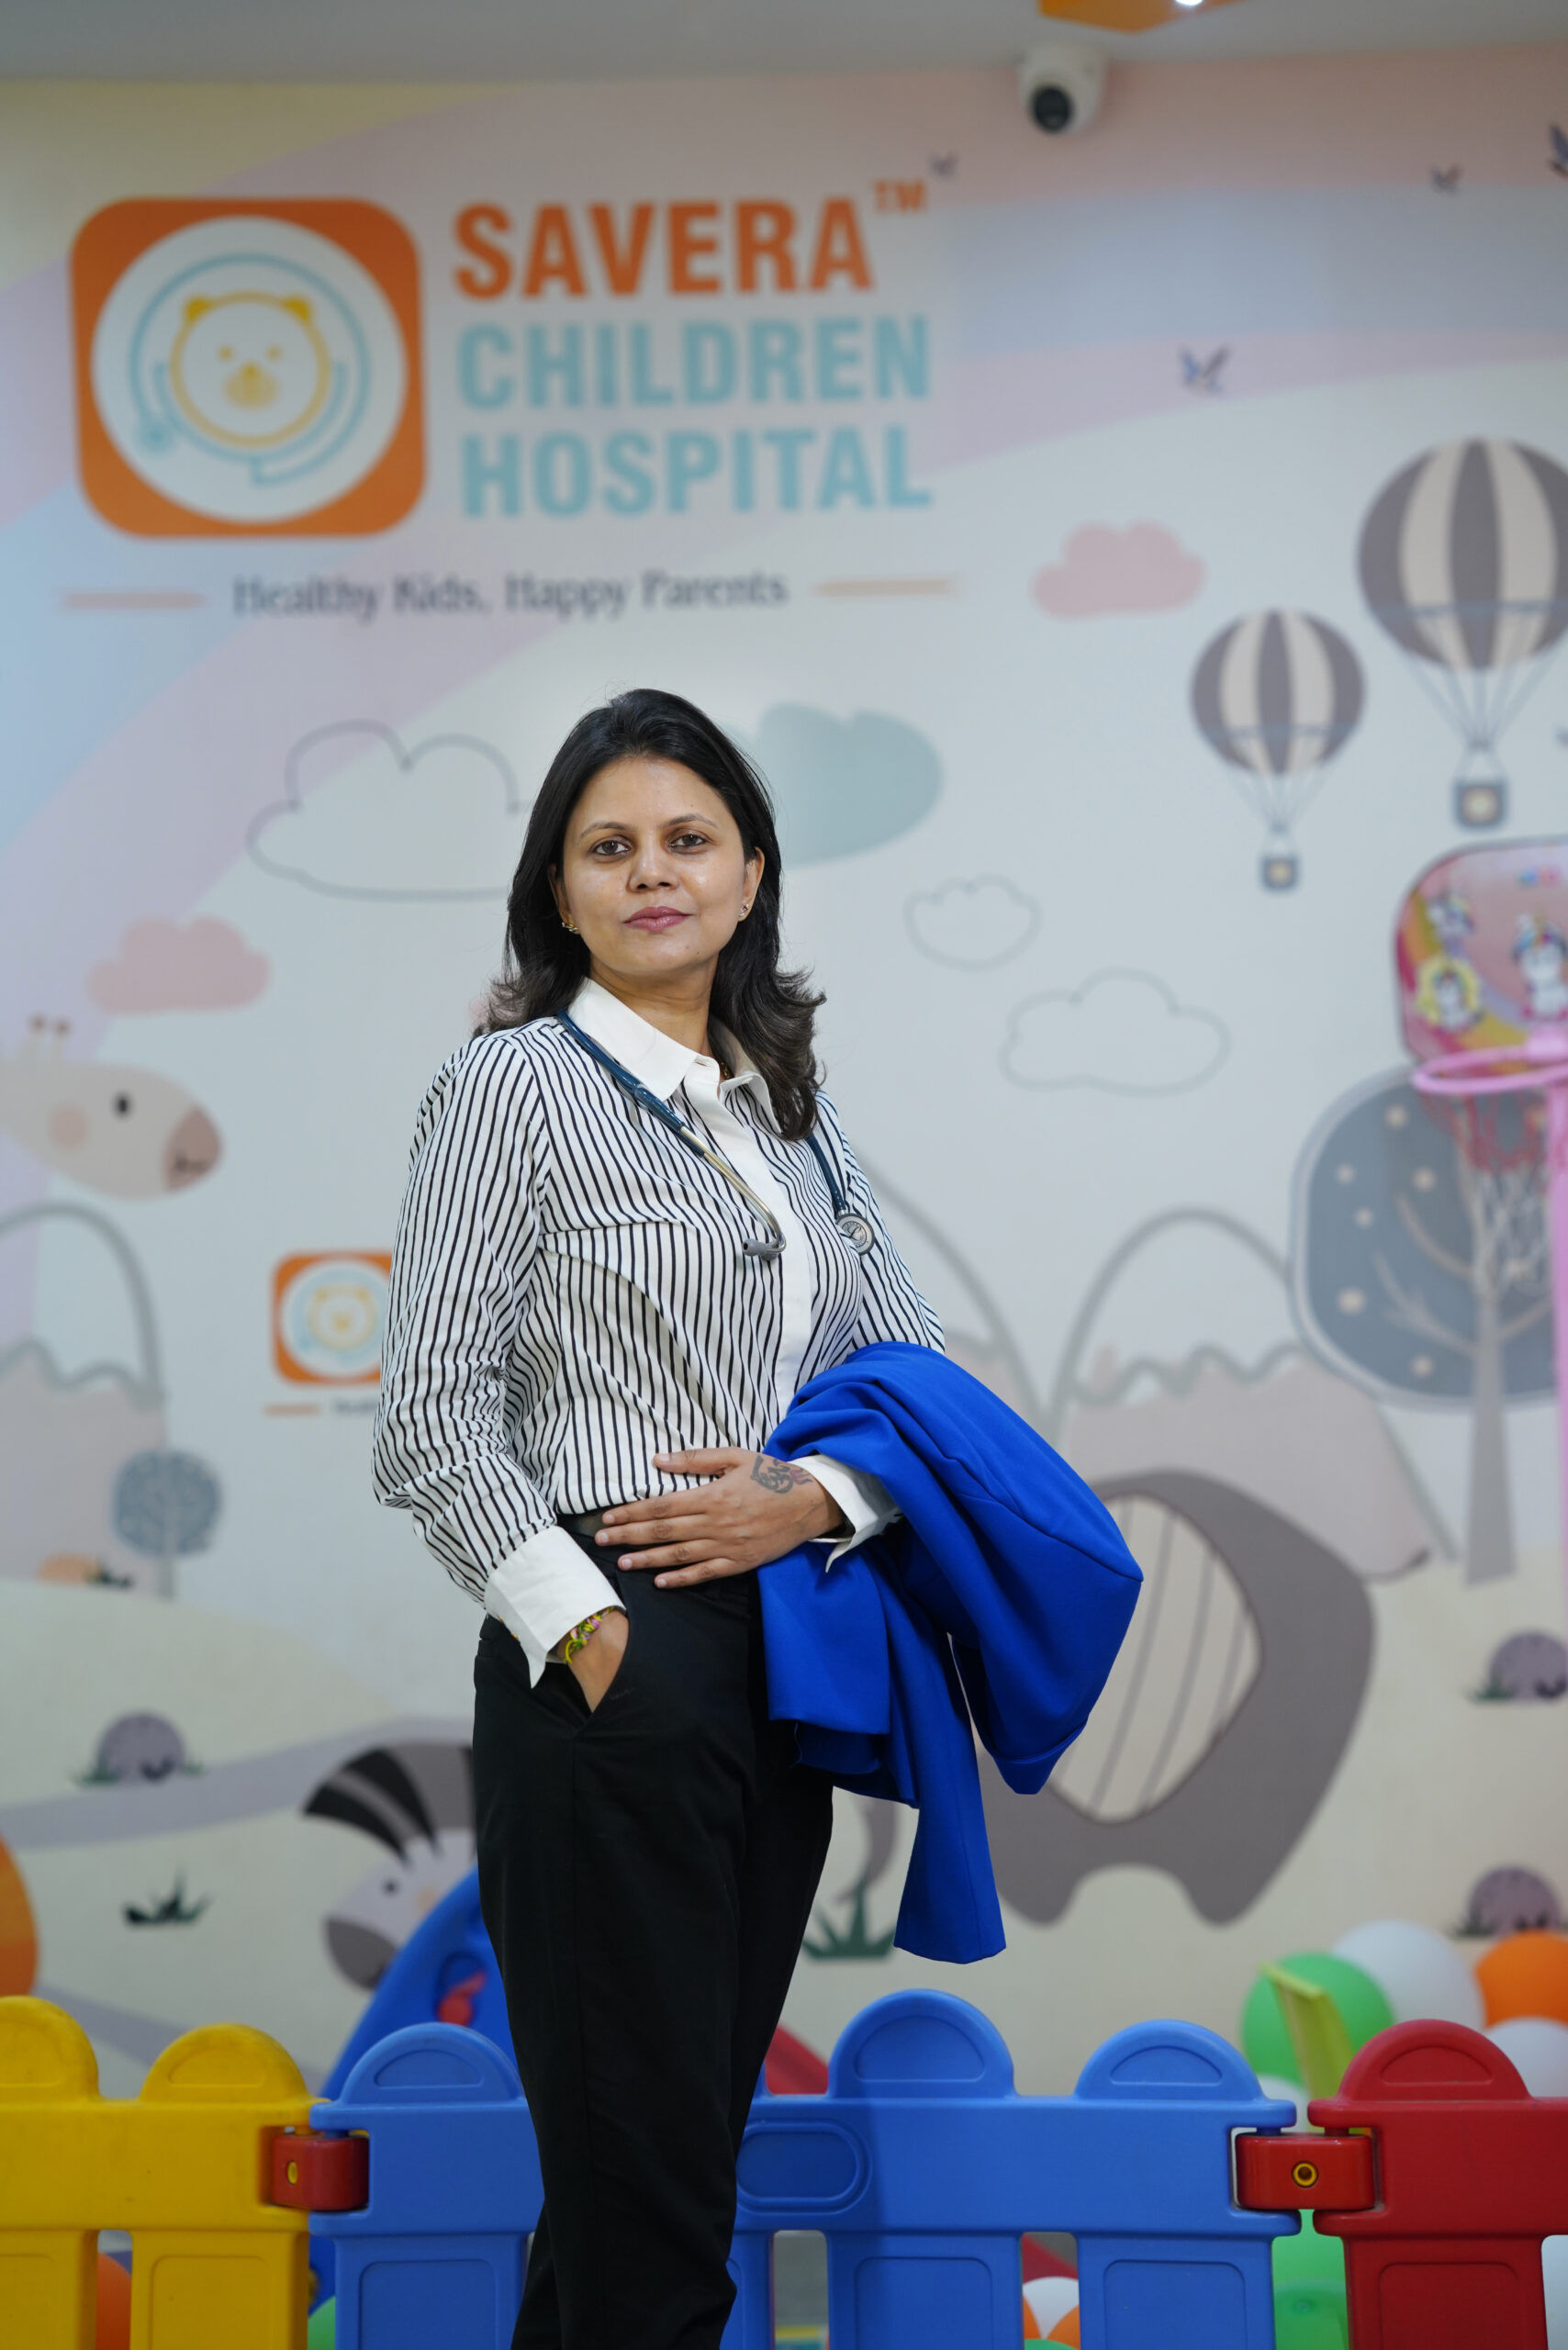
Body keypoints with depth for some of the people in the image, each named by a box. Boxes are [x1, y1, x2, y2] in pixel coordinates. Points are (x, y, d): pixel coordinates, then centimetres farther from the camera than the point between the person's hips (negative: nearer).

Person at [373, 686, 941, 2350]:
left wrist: (807, 1499, -8)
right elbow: (431, 1420, -9)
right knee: (644, 2208, -6)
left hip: (784, 1674, 6)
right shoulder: (512, 1086, -2)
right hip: (615, 1667, -6)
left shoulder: (789, 1109, 15)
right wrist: (592, 1634, -15)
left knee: (692, 2148, 11)